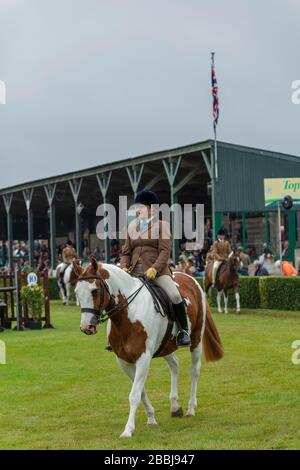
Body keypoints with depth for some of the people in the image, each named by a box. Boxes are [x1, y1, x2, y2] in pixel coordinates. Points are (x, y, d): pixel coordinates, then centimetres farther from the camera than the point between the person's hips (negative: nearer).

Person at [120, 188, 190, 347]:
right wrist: (124, 267, -3)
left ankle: (184, 330, -8)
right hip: (134, 271, 5)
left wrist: (154, 269, -21)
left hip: (157, 271, -5)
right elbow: (126, 252, 16)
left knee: (175, 295, -25)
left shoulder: (161, 224, 2)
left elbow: (165, 251, -8)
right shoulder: (132, 226, 17)